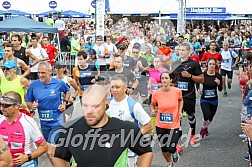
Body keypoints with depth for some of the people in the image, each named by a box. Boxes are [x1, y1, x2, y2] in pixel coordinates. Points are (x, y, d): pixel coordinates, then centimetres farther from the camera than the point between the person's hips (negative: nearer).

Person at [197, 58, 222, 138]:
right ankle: (203, 127, 12)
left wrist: (219, 84, -19)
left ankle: (206, 127, 48)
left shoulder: (218, 76, -10)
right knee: (206, 115, -21)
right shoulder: (203, 74, -13)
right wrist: (198, 89, -11)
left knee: (210, 118, 13)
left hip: (214, 100, 2)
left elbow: (220, 89, 1)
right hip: (204, 99, -2)